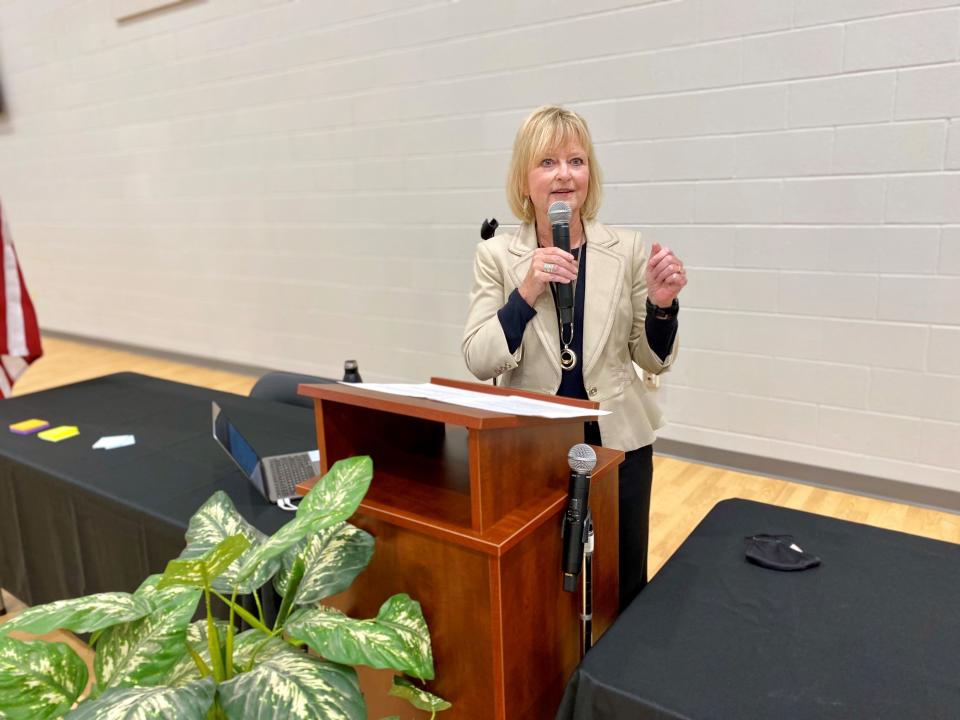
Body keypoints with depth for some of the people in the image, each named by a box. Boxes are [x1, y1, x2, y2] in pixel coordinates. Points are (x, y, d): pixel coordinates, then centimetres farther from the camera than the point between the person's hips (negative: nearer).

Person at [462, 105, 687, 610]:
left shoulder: (627, 249, -4)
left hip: (617, 441, 1)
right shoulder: (496, 255, -5)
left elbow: (655, 360, 2)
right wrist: (526, 292, -26)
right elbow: (478, 361, -12)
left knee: (623, 592, 16)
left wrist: (662, 305, -18)